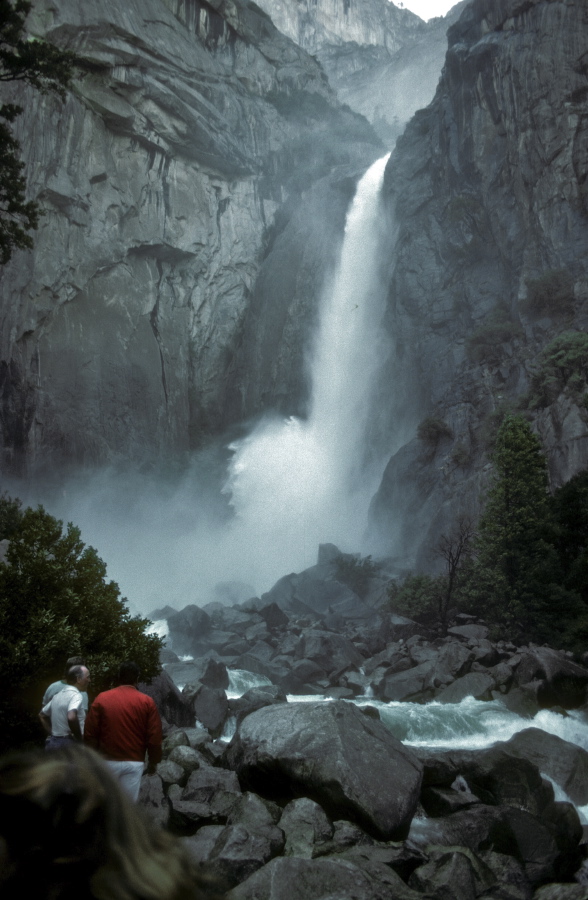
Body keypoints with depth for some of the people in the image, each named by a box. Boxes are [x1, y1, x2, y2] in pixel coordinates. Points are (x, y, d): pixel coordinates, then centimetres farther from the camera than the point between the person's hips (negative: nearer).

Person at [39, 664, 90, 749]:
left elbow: (42, 715, 25)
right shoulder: (75, 695, -14)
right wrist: (79, 738, -19)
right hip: (68, 744, -9)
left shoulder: (58, 695, 13)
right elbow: (71, 717, -32)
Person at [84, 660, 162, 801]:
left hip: (107, 761, 1)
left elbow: (90, 733, 0)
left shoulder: (102, 698, -2)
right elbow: (154, 737, -4)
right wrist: (153, 762, 9)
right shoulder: (147, 702, -4)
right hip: (134, 763, -1)